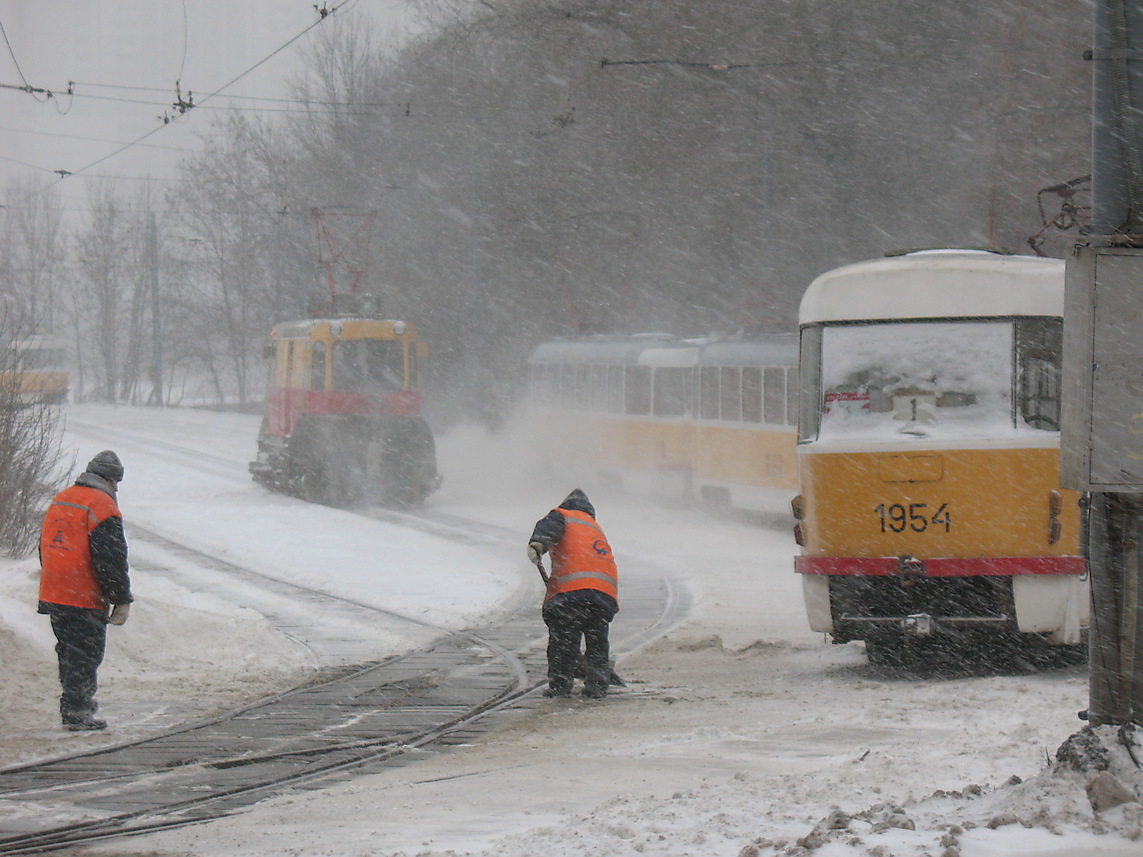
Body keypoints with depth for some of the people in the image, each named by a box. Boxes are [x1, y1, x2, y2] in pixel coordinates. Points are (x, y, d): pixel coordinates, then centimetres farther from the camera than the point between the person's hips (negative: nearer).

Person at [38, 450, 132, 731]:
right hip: (85, 599, -8)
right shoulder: (102, 506, -13)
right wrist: (122, 600, -11)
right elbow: (111, 558, -16)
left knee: (68, 652, 16)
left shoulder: (60, 500, 14)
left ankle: (71, 709, 21)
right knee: (85, 654, -2)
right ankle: (78, 713, -3)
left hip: (53, 595, 8)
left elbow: (45, 547, 22)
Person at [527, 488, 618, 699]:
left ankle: (560, 685, 2)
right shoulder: (598, 530, 37)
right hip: (606, 593, 6)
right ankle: (597, 686, 14)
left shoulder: (564, 515, 19)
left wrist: (537, 544, -26)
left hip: (570, 589, -5)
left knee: (562, 640, 3)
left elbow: (550, 526, -6)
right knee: (597, 643, 17)